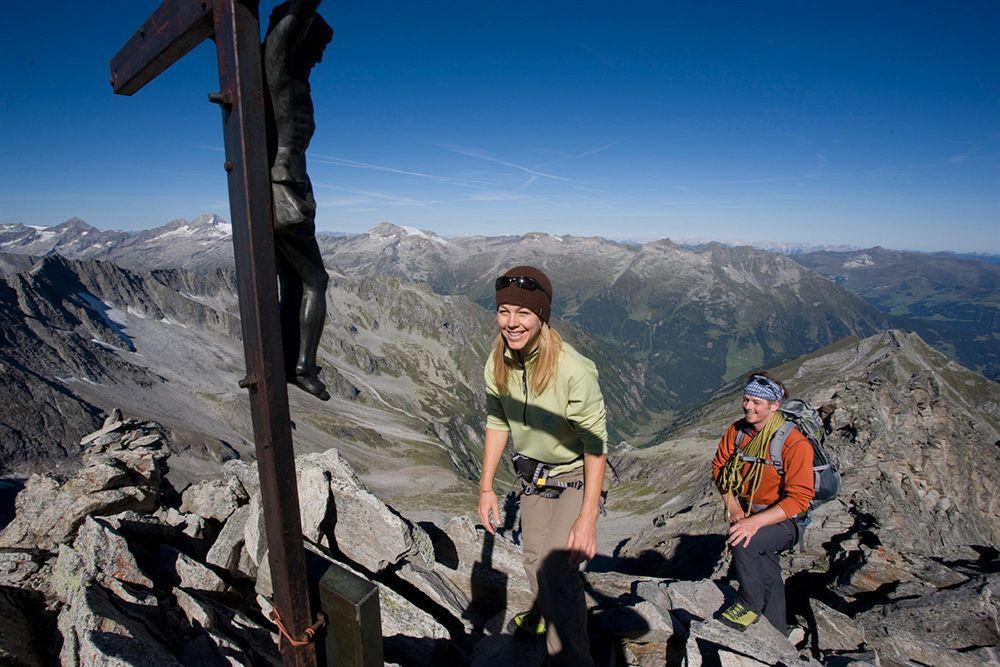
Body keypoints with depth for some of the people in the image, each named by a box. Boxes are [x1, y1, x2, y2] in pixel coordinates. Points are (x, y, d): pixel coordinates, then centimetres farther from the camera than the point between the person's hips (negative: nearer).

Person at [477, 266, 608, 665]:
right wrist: (486, 487, 0)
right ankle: (545, 611, 55)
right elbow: (497, 423, 0)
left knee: (558, 567, -17)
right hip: (532, 475, 6)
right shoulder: (497, 365, -14)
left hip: (575, 477, -6)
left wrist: (587, 519, -26)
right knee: (534, 557, 24)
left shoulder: (574, 370, -33)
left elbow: (596, 445, -26)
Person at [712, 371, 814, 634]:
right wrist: (733, 505, -9)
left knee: (742, 542, -31)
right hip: (746, 513, 6)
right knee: (768, 580, 17)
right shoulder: (737, 430, -7)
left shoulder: (795, 444, -24)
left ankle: (750, 604, -7)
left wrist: (754, 522, -34)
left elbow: (798, 499, -26)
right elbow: (720, 466, 4)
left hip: (783, 521, -6)